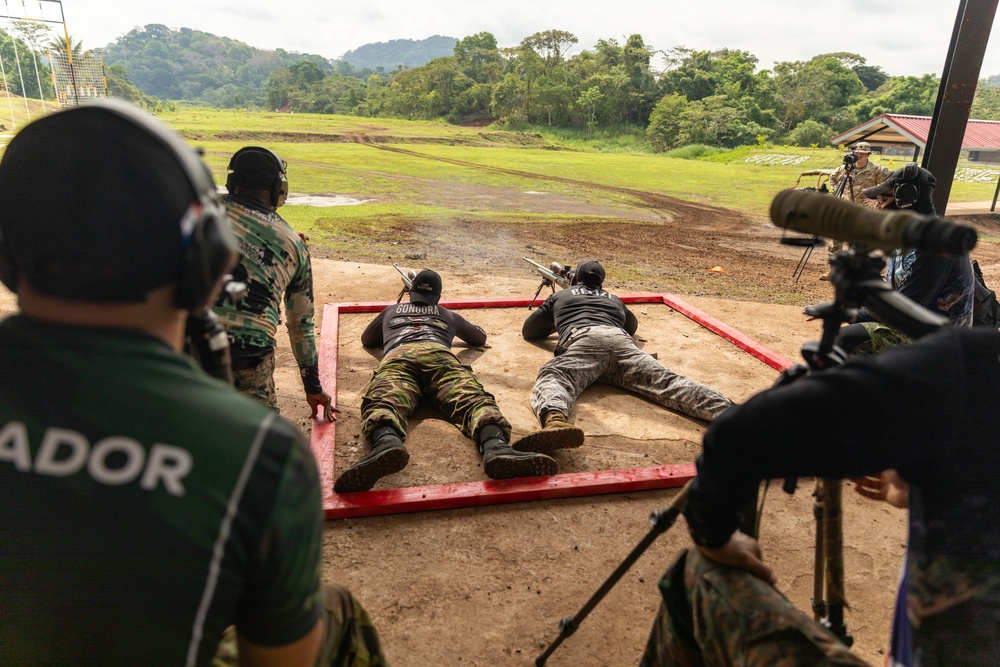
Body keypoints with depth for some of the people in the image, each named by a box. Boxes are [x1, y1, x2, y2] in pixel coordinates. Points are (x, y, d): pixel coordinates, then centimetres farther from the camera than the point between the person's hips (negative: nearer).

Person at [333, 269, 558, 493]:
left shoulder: (391, 310, 43)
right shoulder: (448, 315, 41)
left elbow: (366, 340, 58)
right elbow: (480, 337, 57)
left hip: (397, 355, 0)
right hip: (438, 353, 0)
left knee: (384, 400, -29)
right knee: (473, 397, -25)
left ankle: (387, 442, -67)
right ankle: (496, 446, -59)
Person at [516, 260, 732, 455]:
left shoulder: (559, 296, 35)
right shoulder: (614, 299, 43)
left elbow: (528, 331, 41)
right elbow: (633, 325, 63)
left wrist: (555, 324, 58)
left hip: (582, 340, -3)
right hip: (621, 341, 3)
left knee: (552, 379, -25)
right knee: (666, 382, -14)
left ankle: (555, 420, -63)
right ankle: (727, 412, -40)